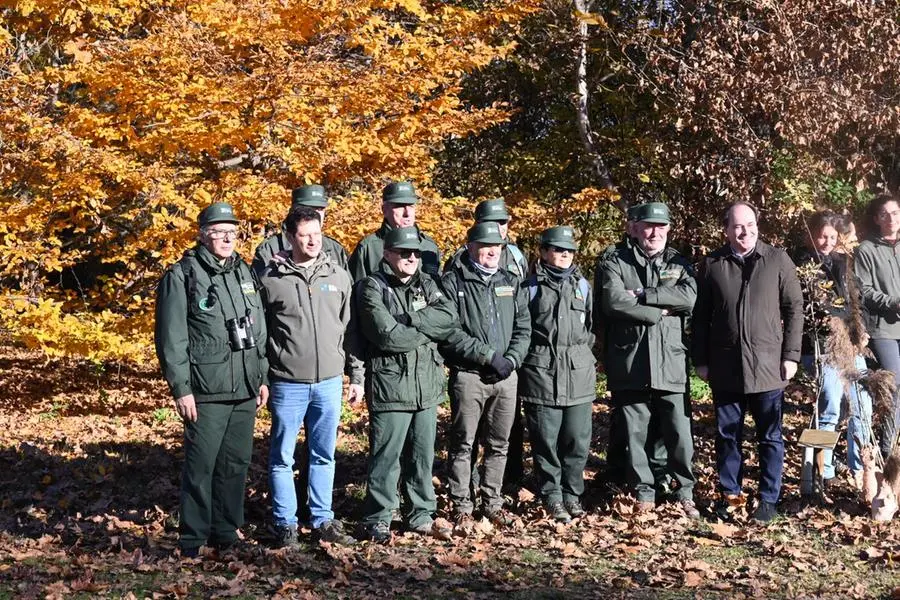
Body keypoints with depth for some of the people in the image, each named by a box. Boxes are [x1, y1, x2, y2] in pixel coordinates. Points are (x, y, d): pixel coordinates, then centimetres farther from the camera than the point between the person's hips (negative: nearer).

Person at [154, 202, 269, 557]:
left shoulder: (245, 273, 15)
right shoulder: (181, 276, -5)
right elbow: (171, 339, -8)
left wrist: (263, 377, 17)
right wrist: (180, 389, -11)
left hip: (245, 390, 6)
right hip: (206, 392, -6)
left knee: (236, 463, 10)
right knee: (201, 465, -3)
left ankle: (226, 532, 22)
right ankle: (193, 540, 7)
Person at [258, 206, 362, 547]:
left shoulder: (339, 277, 6)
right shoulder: (270, 279, -3)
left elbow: (350, 328, 11)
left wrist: (356, 375, 9)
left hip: (330, 382, 3)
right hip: (287, 383, -3)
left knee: (324, 455, 11)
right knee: (283, 457, 5)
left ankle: (322, 520, 22)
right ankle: (285, 524, 16)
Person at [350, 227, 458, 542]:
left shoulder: (427, 284, 12)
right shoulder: (372, 287, -5)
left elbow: (450, 319, -4)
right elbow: (387, 335, -18)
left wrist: (409, 319, -14)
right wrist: (428, 330, -5)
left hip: (427, 385, 6)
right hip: (390, 386, -6)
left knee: (423, 455, 13)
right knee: (386, 456, -2)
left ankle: (421, 514, 24)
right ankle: (377, 518, 10)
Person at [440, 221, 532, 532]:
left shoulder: (510, 282, 13)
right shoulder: (453, 282, -3)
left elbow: (524, 328, 10)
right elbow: (450, 333, -11)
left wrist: (511, 359, -8)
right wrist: (489, 356, -14)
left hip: (506, 377, 5)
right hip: (468, 375, -5)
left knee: (499, 444, 11)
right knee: (463, 444, 0)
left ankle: (492, 503, 23)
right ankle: (462, 507, 9)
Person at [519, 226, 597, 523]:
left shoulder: (582, 285, 15)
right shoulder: (530, 286, 4)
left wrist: (583, 352, 12)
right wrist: (527, 357, 0)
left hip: (579, 372, 3)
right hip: (541, 372, -3)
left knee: (577, 439, 2)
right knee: (546, 439, -1)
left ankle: (572, 494, 14)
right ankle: (552, 496, 8)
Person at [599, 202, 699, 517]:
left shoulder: (679, 264, 11)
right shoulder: (615, 263, 4)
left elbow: (689, 297, -8)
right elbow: (614, 302, -13)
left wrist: (643, 295, -13)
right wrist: (659, 311, -10)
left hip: (671, 364, 1)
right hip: (630, 364, -1)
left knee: (679, 433, 2)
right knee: (636, 433, 6)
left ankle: (685, 492, 18)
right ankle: (644, 494, 19)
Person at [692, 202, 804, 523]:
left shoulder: (778, 260, 1)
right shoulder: (711, 264, 4)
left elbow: (794, 309, 1)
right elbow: (701, 316, 6)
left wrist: (791, 354, -4)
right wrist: (701, 360, 3)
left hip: (768, 365, -1)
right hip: (725, 367, 1)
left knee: (770, 437, 6)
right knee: (727, 436, 9)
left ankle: (769, 499, 15)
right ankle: (729, 494, 21)